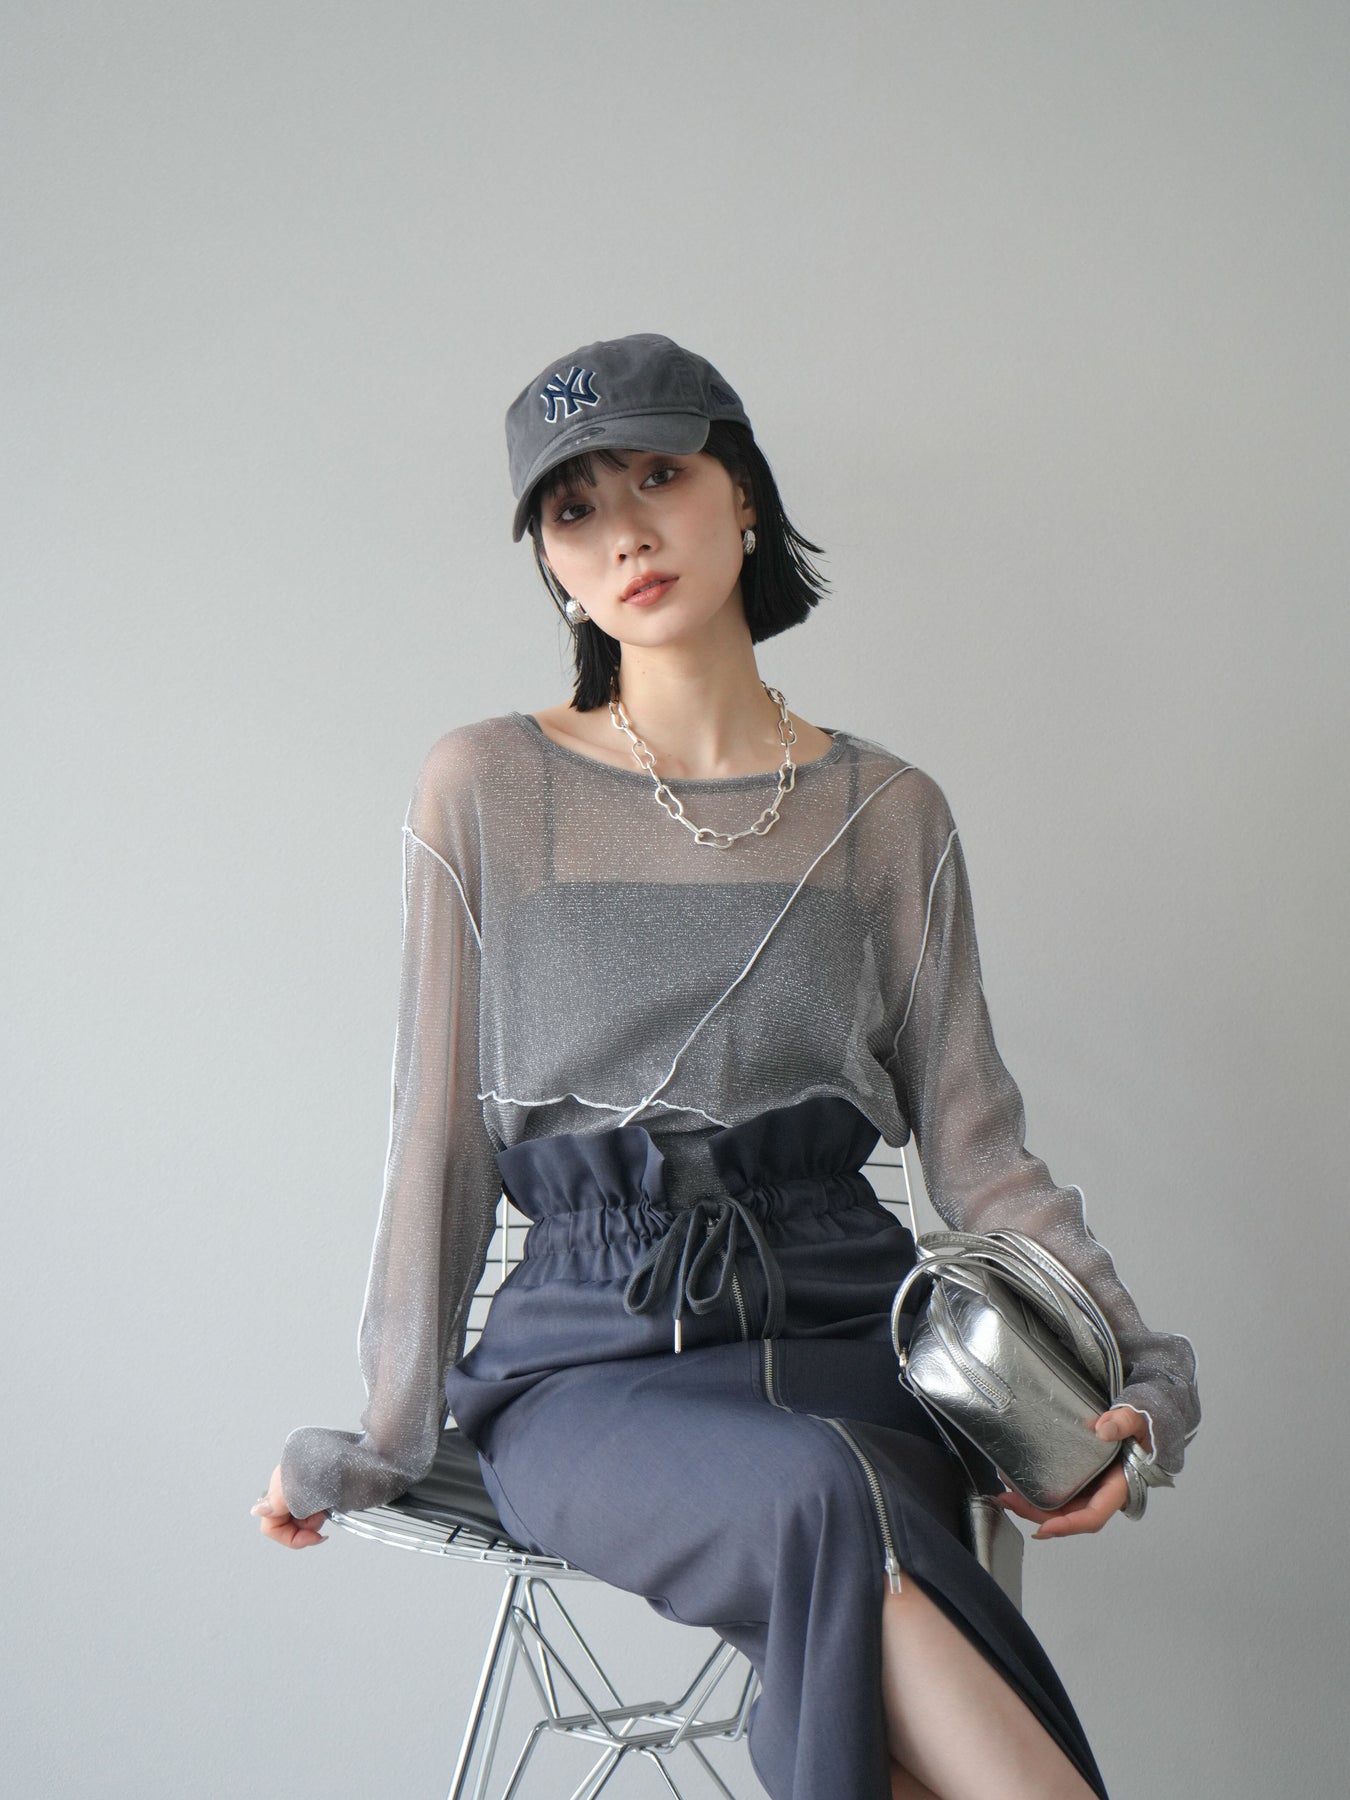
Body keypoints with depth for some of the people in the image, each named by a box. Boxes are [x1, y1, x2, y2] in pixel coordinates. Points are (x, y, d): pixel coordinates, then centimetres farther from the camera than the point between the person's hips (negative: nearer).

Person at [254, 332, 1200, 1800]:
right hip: (592, 1362, -1)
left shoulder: (887, 813, 10)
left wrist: (1131, 1374, -4)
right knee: (817, 1500, -34)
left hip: (849, 1336, 2)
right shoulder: (486, 789, 4)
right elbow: (443, 1128, 7)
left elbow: (973, 1139, 9)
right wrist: (382, 1432, 8)